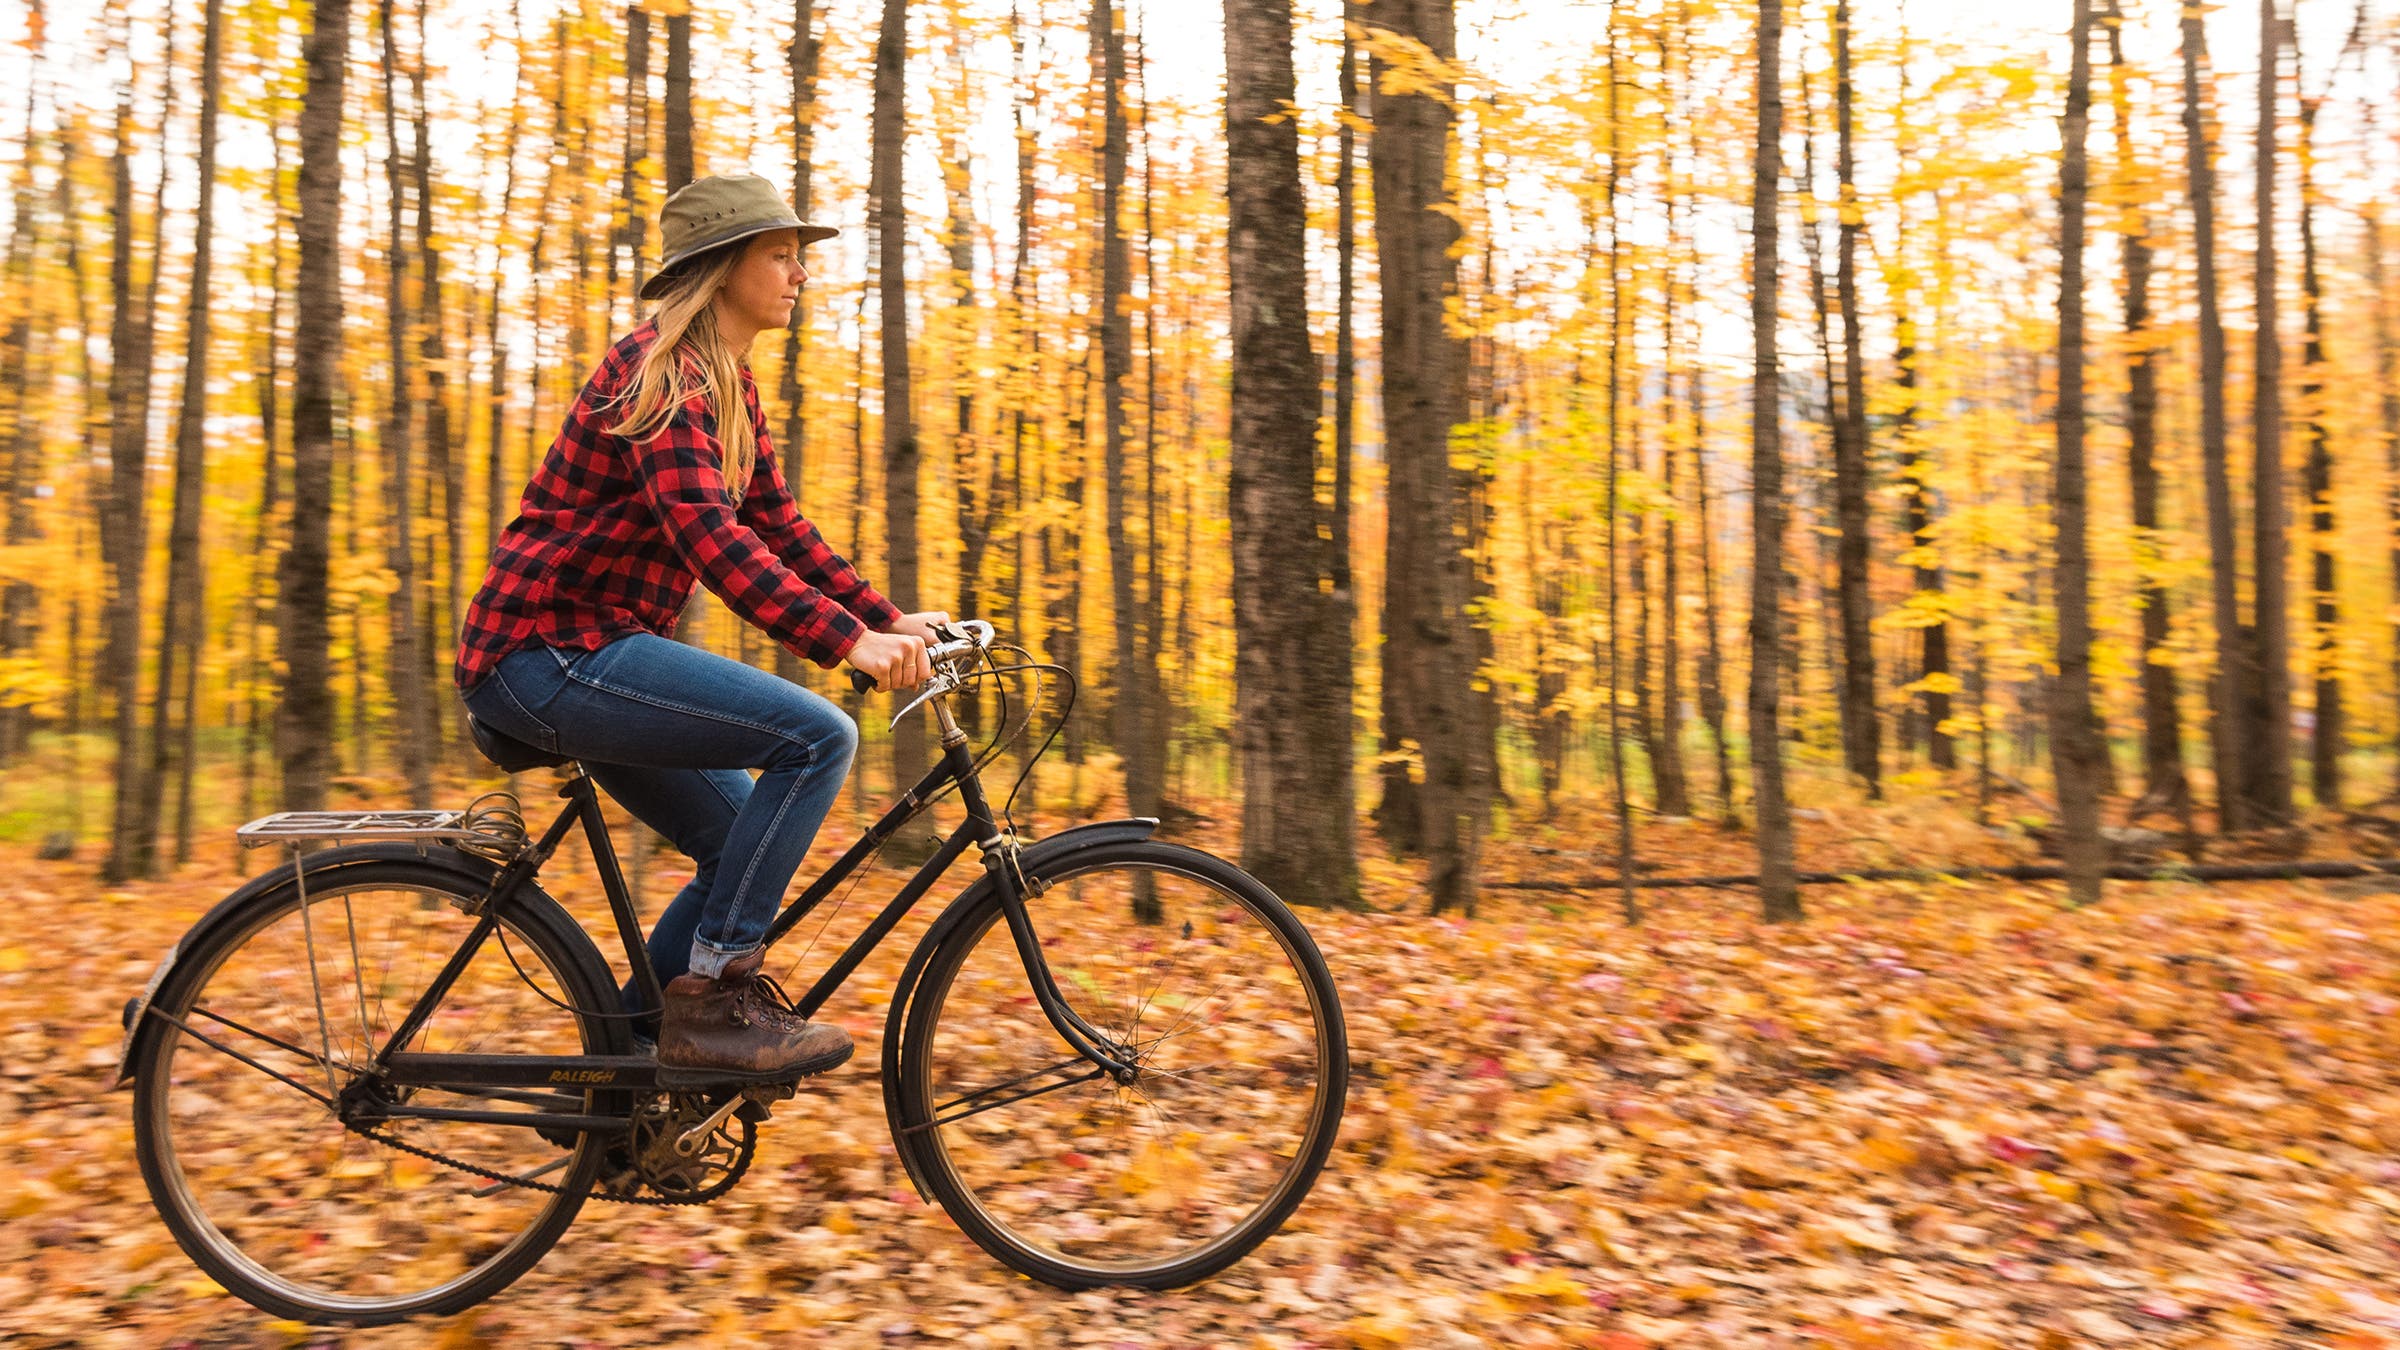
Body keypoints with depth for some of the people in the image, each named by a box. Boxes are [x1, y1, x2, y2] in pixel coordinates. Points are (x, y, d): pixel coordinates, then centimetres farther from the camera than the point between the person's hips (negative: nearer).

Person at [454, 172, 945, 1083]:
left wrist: (890, 620, 4)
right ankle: (711, 998, -13)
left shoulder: (729, 383, 16)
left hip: (590, 652, 10)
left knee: (744, 847, 11)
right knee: (818, 737, -21)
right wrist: (846, 640, -35)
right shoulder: (659, 368, -15)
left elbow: (779, 526, 15)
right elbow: (703, 530, -28)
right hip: (547, 650, -10)